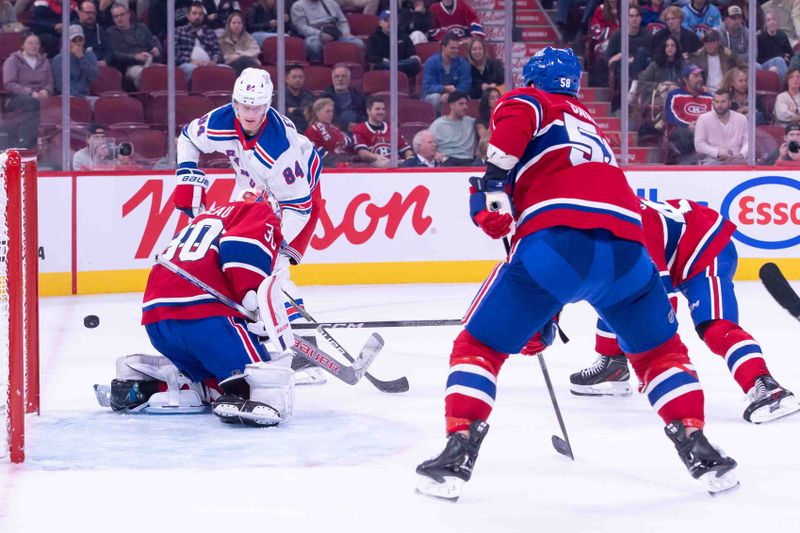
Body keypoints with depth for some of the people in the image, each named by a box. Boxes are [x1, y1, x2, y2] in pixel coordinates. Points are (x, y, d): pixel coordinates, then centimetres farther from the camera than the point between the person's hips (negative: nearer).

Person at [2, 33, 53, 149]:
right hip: (15, 99, -4)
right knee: (31, 101, -39)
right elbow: (8, 84, -5)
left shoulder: (44, 62, 22)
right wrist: (29, 92, -16)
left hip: (39, 98, 4)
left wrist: (46, 91, -8)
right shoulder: (13, 60, 8)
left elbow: (50, 83, 18)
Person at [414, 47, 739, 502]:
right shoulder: (591, 127, 40)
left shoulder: (534, 103, 21)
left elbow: (516, 115, -7)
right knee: (660, 350, 28)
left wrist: (493, 181, -11)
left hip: (558, 238, -5)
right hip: (626, 246, 5)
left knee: (479, 344, 10)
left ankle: (457, 455, -3)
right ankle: (699, 451, 16)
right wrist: (546, 318, 44)